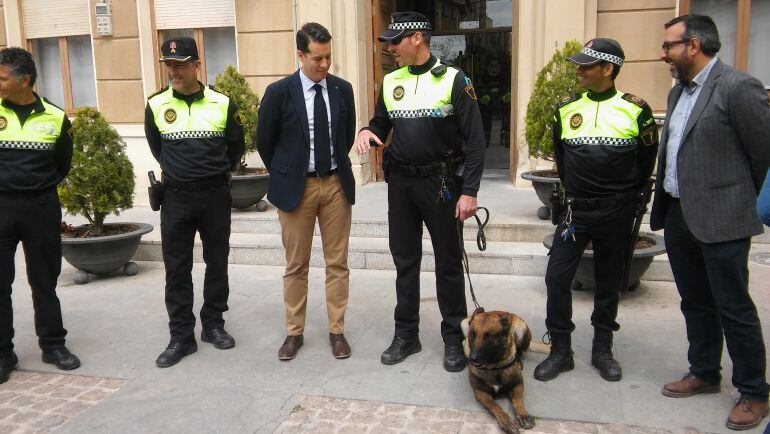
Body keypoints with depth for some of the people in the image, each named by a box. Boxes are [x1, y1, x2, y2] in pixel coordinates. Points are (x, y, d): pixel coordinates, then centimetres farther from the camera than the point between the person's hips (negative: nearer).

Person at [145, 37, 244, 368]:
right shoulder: (156, 106, -1)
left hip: (215, 195, 0)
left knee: (217, 263, 10)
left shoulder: (222, 104, -4)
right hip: (175, 197, 0)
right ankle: (181, 336, 12)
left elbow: (236, 147, 11)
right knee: (177, 269, 2)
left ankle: (213, 324, 25)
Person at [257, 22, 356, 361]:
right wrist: (283, 177, 8)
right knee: (296, 265, 7)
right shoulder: (279, 92, -7)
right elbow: (264, 142, 3)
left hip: (336, 184, 3)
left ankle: (336, 330, 19)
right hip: (296, 187, -2)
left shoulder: (342, 89, 2)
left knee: (337, 263, 7)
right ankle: (294, 332, 20)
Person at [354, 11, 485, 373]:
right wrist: (367, 132, -7)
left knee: (448, 263, 5)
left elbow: (474, 140, -9)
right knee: (405, 261, 11)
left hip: (440, 182, -4)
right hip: (400, 181, 5)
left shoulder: (453, 80, -8)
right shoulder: (390, 82, 7)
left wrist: (469, 191, -14)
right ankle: (406, 334, 23)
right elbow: (381, 125, 18)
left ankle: (453, 337, 18)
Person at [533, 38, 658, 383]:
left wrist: (626, 198, 11)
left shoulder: (635, 110, -4)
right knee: (557, 277, -5)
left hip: (617, 213, -1)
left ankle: (602, 349, 25)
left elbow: (646, 161, 8)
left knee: (609, 282, 10)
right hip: (576, 210, 2)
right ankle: (560, 350, 10)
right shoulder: (566, 109, 3)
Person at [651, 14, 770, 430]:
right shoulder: (678, 92, 13)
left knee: (733, 308, 2)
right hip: (678, 216, 8)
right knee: (695, 303, 18)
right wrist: (663, 206, 15)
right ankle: (704, 373, 34)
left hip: (720, 220, -8)